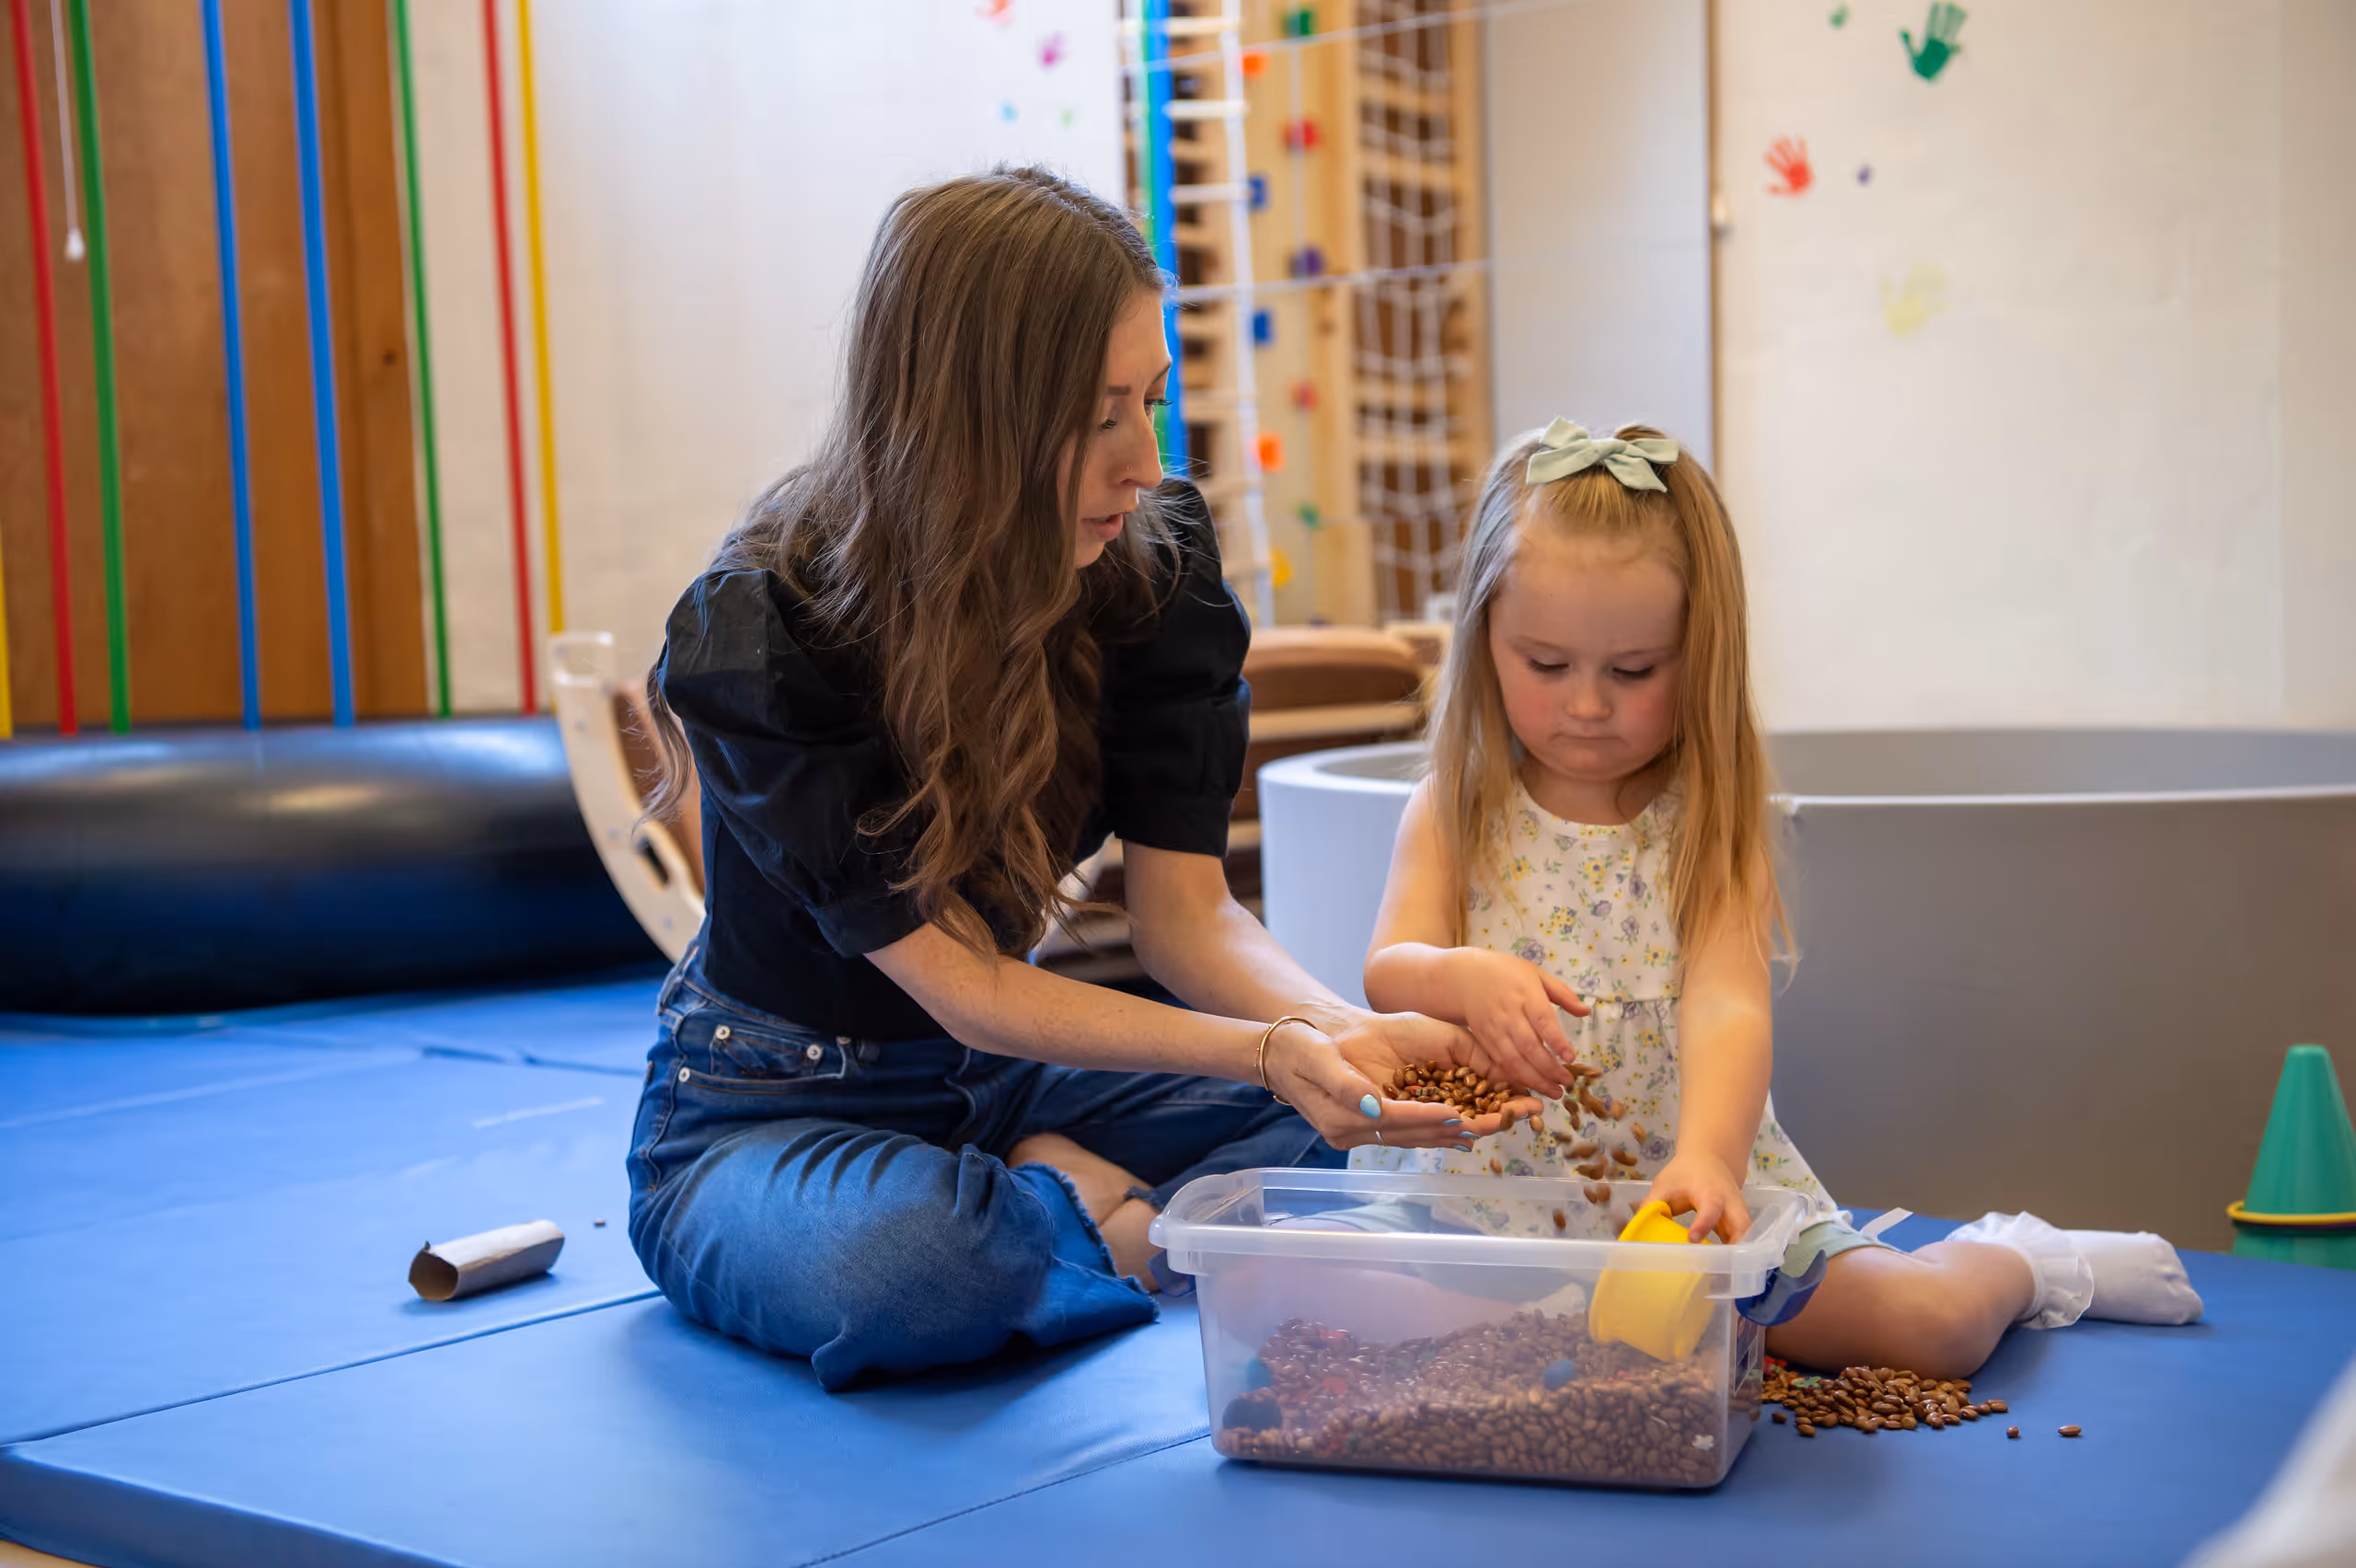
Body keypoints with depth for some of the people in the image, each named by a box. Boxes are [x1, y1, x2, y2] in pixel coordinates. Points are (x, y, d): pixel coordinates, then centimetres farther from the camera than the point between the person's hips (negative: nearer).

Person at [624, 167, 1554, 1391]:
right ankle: (1126, 1223, -11)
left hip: (1005, 1081, 4)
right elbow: (967, 991, -28)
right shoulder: (755, 636, -26)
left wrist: (1356, 1033, -35)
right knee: (898, 1263, -39)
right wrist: (1273, 1053, -42)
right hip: (765, 1106, -4)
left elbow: (1184, 911, -14)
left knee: (1364, 1135, -16)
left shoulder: (1155, 559, -11)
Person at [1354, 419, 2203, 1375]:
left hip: (1685, 1185, -2)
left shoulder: (1709, 828, -6)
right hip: (1487, 1182, 3)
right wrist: (1463, 980, -37)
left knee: (1939, 1325, -16)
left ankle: (2013, 1261, 24)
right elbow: (1387, 970, -12)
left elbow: (1727, 1008, -21)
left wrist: (1706, 1155, -42)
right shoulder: (1453, 813, 0)